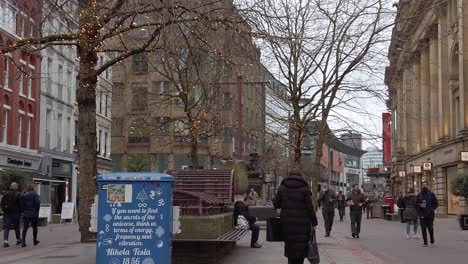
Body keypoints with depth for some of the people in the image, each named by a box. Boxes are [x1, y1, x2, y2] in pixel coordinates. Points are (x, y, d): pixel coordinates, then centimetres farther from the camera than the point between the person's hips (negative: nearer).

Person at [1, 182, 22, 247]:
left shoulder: (6, 194, 6)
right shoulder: (18, 195, -8)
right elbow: (20, 205, -9)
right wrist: (20, 212, 3)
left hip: (7, 213, 3)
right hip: (15, 213, -3)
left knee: (6, 228, 0)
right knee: (16, 227, 12)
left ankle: (5, 241, -15)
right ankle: (18, 240, 24)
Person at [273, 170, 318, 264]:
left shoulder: (282, 188, 6)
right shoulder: (304, 189, -3)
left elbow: (275, 204, 7)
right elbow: (310, 207, -6)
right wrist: (314, 222, 0)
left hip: (287, 223, 3)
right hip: (302, 223, -2)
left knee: (290, 247, 11)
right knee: (301, 248, 6)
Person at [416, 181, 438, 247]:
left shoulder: (431, 194, 4)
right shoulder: (419, 195, 9)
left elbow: (436, 203, 6)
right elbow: (416, 204, 10)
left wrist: (432, 209, -7)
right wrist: (420, 205, -10)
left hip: (430, 215, -1)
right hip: (422, 215, 2)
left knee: (430, 228, -2)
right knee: (423, 229, -1)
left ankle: (432, 239, 24)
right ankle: (425, 242, 5)